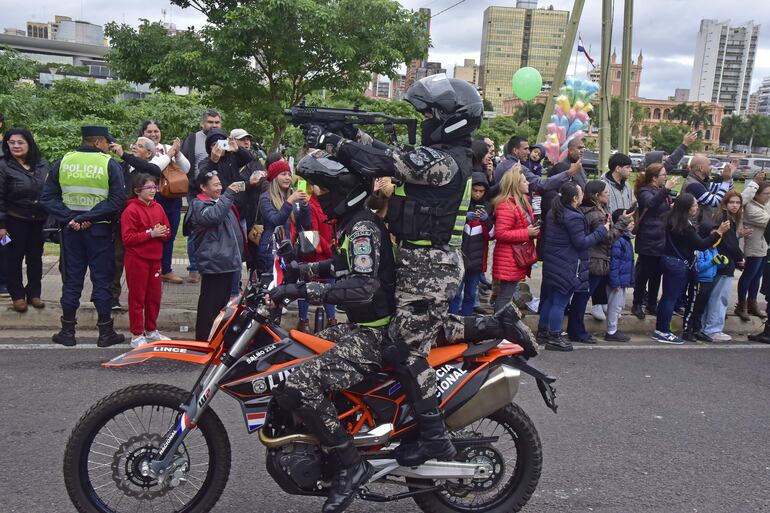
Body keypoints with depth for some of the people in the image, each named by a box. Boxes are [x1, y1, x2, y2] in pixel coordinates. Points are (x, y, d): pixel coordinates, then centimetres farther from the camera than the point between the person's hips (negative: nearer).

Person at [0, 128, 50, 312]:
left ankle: (34, 293, 23)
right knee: (15, 258, 6)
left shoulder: (42, 164, 3)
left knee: (35, 257, 11)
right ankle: (17, 295, 16)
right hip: (16, 221, -3)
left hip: (39, 220, 3)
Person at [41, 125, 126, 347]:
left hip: (71, 230, 3)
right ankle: (105, 333, 10)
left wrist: (70, 218, -9)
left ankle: (68, 332, 17)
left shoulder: (62, 162, 3)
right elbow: (117, 200, -17)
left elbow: (47, 198, -2)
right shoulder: (110, 164, -8)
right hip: (100, 231, -3)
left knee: (71, 281, 11)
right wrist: (89, 218, -15)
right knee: (102, 281, 5)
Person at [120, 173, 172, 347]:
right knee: (137, 297, 3)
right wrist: (150, 233, -20)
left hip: (155, 258, 6)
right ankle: (137, 335, 13)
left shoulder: (158, 208, 9)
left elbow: (167, 230, 15)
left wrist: (163, 232, -8)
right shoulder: (131, 210, -11)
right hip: (137, 260, -6)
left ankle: (151, 331, 28)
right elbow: (127, 238, -16)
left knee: (154, 297, 13)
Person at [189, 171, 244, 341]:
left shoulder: (221, 201, 21)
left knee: (224, 301, 16)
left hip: (228, 261, 9)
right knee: (210, 304, -8)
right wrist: (228, 195, -26)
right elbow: (213, 216, -28)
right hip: (213, 262, -9)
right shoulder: (198, 205, -6)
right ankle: (203, 340, -3)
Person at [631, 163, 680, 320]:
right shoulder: (645, 191, -10)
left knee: (656, 274, 14)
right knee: (643, 274, 0)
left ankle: (652, 304, 24)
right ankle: (637, 304, 12)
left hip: (662, 241, 8)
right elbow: (651, 203, -34)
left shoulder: (663, 192, 13)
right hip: (649, 241, -8)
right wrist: (666, 189, -40)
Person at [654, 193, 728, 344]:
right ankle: (663, 332, 4)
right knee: (672, 298, -2)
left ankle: (660, 329, 20)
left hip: (669, 260, 9)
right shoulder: (685, 226, -22)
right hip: (678, 264, -9)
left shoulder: (673, 220, 6)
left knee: (668, 296, 14)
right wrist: (719, 232, -17)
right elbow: (701, 245, -18)